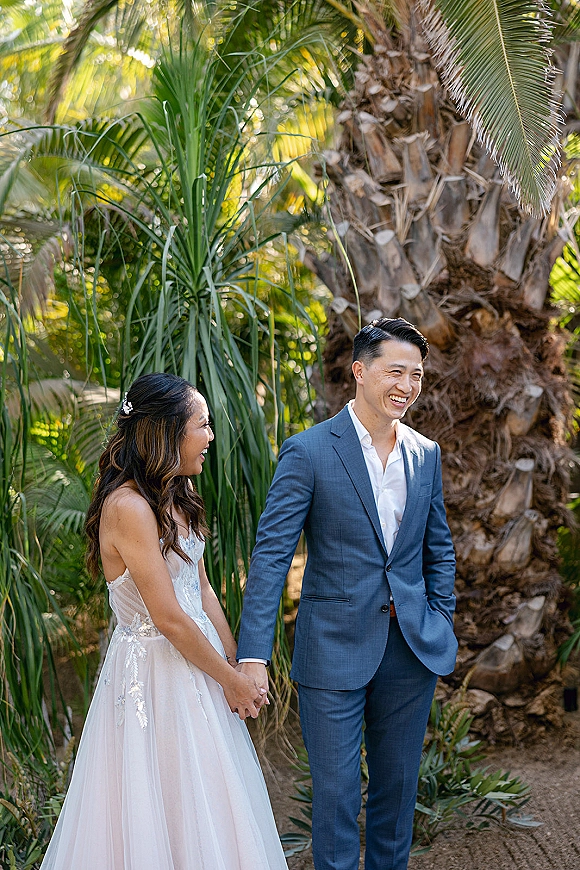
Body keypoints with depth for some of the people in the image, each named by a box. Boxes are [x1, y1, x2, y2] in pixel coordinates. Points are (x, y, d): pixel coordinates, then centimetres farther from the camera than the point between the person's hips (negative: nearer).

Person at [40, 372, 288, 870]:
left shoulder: (178, 493, 6)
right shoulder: (128, 507, -23)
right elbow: (168, 618, -21)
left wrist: (236, 664, 5)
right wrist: (231, 679, -11)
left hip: (195, 663, 9)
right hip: (155, 669, -9)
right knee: (163, 811, 5)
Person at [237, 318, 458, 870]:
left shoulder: (426, 454, 6)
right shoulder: (309, 451, -10)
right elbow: (270, 555, -15)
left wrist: (442, 627, 6)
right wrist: (253, 655, -22)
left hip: (413, 649, 5)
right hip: (335, 649, -4)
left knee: (398, 785, 17)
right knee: (336, 793, 6)